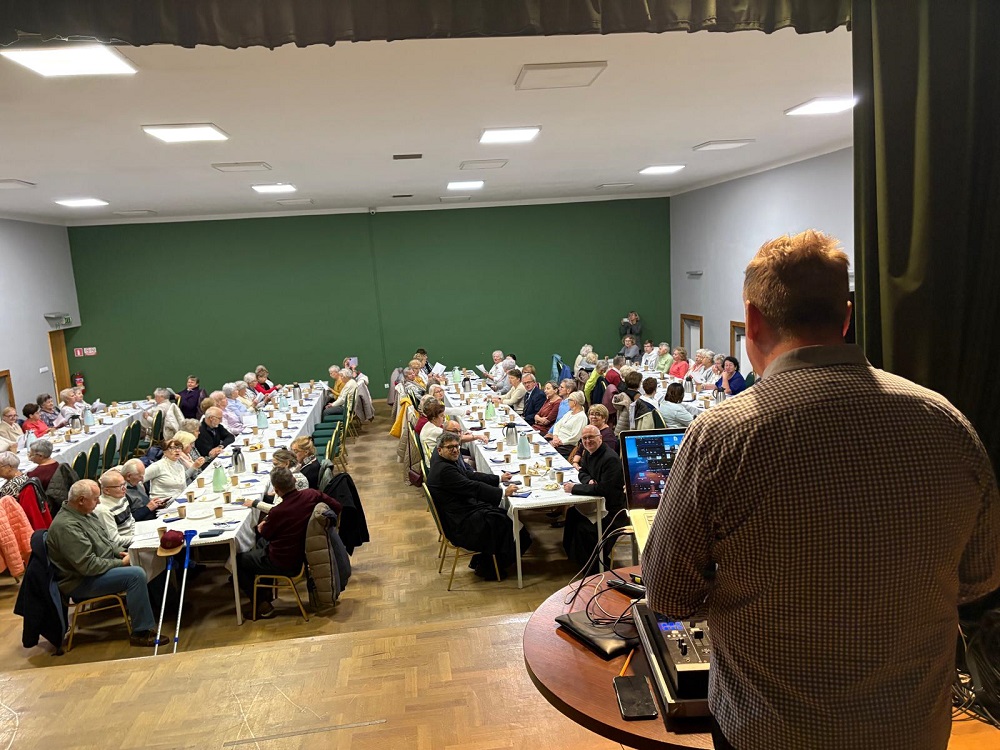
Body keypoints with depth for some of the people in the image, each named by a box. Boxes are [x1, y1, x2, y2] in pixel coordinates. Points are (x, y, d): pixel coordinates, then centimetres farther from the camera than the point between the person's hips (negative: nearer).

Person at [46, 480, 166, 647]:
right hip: (81, 582, -10)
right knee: (136, 574, -25)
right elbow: (88, 565, -28)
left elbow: (104, 540, 19)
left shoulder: (83, 513, 5)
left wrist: (120, 552, 2)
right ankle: (141, 633, -17)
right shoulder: (66, 526, -26)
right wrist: (120, 563, -18)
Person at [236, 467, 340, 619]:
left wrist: (262, 525, 16)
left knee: (237, 560, 13)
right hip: (301, 556, 7)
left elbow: (265, 535, -8)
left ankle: (262, 605, 13)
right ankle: (267, 591, 36)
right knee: (259, 548, 32)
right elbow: (337, 507, -3)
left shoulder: (278, 512, -29)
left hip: (283, 565, -7)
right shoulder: (311, 495, -15)